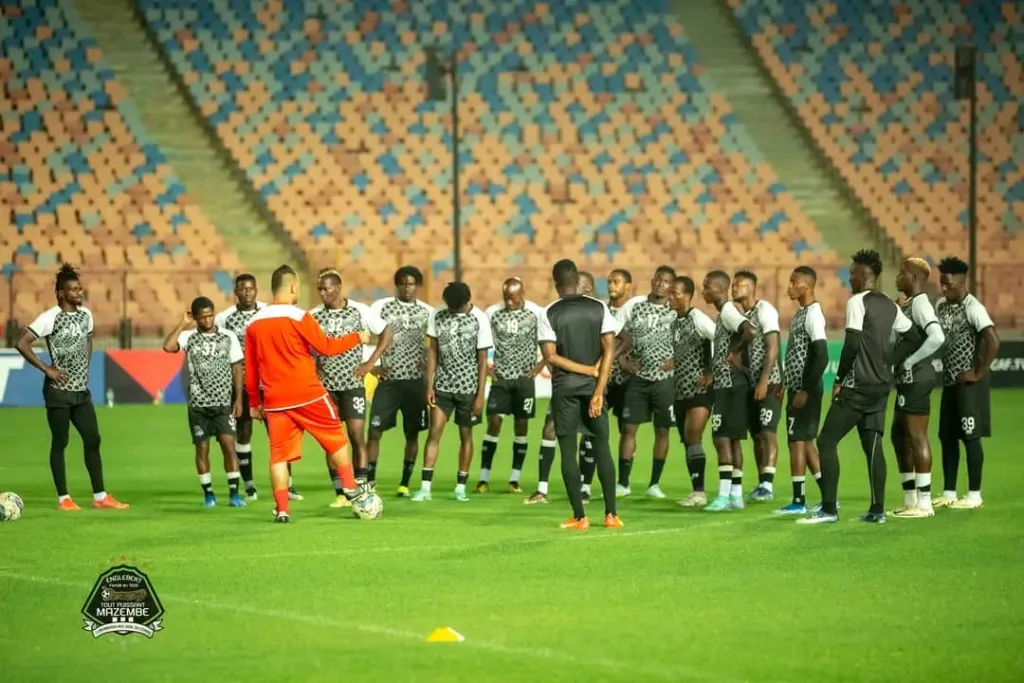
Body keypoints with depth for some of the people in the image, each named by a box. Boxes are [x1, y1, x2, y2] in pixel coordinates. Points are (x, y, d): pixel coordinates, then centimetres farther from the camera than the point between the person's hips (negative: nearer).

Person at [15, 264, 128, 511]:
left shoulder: (86, 314, 7)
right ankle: (63, 498, 7)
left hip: (82, 390, 7)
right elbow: (22, 344, -17)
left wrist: (85, 366, 13)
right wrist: (46, 369, -17)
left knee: (93, 440, 6)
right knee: (60, 443, 1)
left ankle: (100, 496, 11)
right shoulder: (50, 318, -14)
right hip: (59, 391, -7)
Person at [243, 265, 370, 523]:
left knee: (279, 454, 4)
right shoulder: (298, 317, -10)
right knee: (337, 440, 14)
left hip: (274, 401, 4)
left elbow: (250, 369, 11)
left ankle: (282, 509, -2)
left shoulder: (254, 324, 6)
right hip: (307, 395, -4)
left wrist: (254, 402, 19)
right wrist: (357, 338, 8)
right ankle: (350, 489, 20)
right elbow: (325, 347, -6)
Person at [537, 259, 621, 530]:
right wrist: (599, 390, -8)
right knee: (601, 447, 9)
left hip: (564, 387, -2)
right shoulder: (599, 309, 1)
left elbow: (550, 356, -11)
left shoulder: (550, 313, -4)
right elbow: (609, 349, -7)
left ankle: (579, 517, -1)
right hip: (593, 386, 2)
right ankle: (611, 514, 5)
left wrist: (588, 370, -7)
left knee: (568, 450, 2)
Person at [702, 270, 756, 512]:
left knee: (722, 437, -9)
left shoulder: (728, 311, -13)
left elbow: (750, 331, -31)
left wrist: (736, 353, -17)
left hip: (729, 384, -10)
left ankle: (724, 495, -11)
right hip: (726, 384, 10)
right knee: (732, 439, 11)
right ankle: (736, 495, 13)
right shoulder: (725, 313, 17)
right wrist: (712, 373, 15)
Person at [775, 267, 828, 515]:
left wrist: (805, 390, -20)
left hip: (806, 389, -10)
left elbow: (821, 356, -20)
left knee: (797, 441, -6)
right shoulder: (800, 313, 15)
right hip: (797, 388, 10)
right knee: (805, 442, 11)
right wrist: (787, 384, 16)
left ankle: (799, 500, -3)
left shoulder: (813, 315, -15)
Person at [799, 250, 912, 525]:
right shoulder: (890, 306, 12)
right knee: (872, 444, 11)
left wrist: (839, 378, -11)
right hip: (882, 385, 8)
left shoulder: (857, 302, -11)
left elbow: (852, 344, -17)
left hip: (858, 385, -8)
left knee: (827, 441, -3)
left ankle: (828, 508, -9)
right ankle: (877, 509, 6)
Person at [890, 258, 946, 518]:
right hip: (907, 379, 11)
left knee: (916, 436, -8)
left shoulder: (920, 303, -14)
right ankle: (911, 500, 22)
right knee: (899, 435, 15)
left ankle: (924, 503, -6)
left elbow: (937, 338, -27)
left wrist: (910, 362, -19)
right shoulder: (909, 305, 16)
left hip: (916, 377, -11)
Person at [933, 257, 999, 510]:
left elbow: (993, 342, -23)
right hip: (950, 380, 8)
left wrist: (979, 374, -18)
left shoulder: (972, 308, -15)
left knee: (970, 436, -5)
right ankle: (948, 493, 17)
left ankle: (974, 495, 0)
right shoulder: (941, 306, 9)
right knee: (947, 436, 10)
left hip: (968, 382, -8)